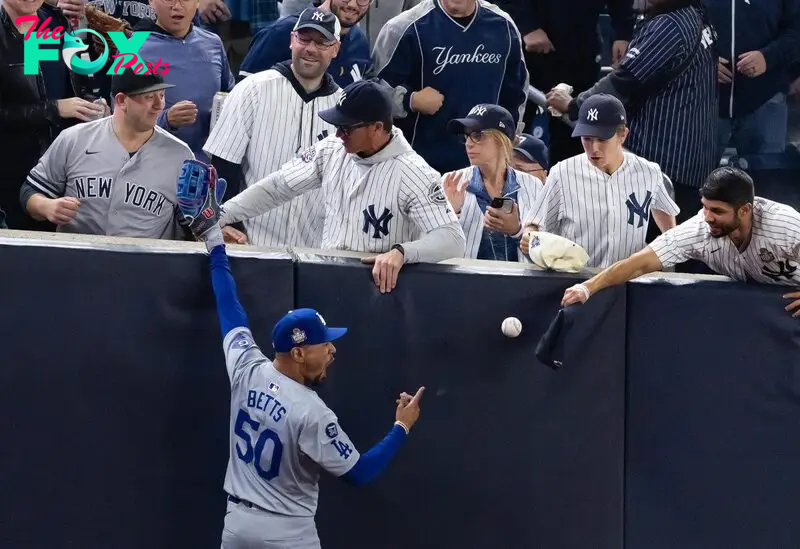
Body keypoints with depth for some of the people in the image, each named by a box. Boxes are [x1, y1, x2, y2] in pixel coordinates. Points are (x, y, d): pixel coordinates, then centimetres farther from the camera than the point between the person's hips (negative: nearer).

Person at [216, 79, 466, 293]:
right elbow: (276, 186, 12)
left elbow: (453, 239, -22)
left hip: (378, 290, -5)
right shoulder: (332, 150, 3)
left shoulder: (413, 175, -15)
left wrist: (400, 253, -38)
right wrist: (217, 218, 4)